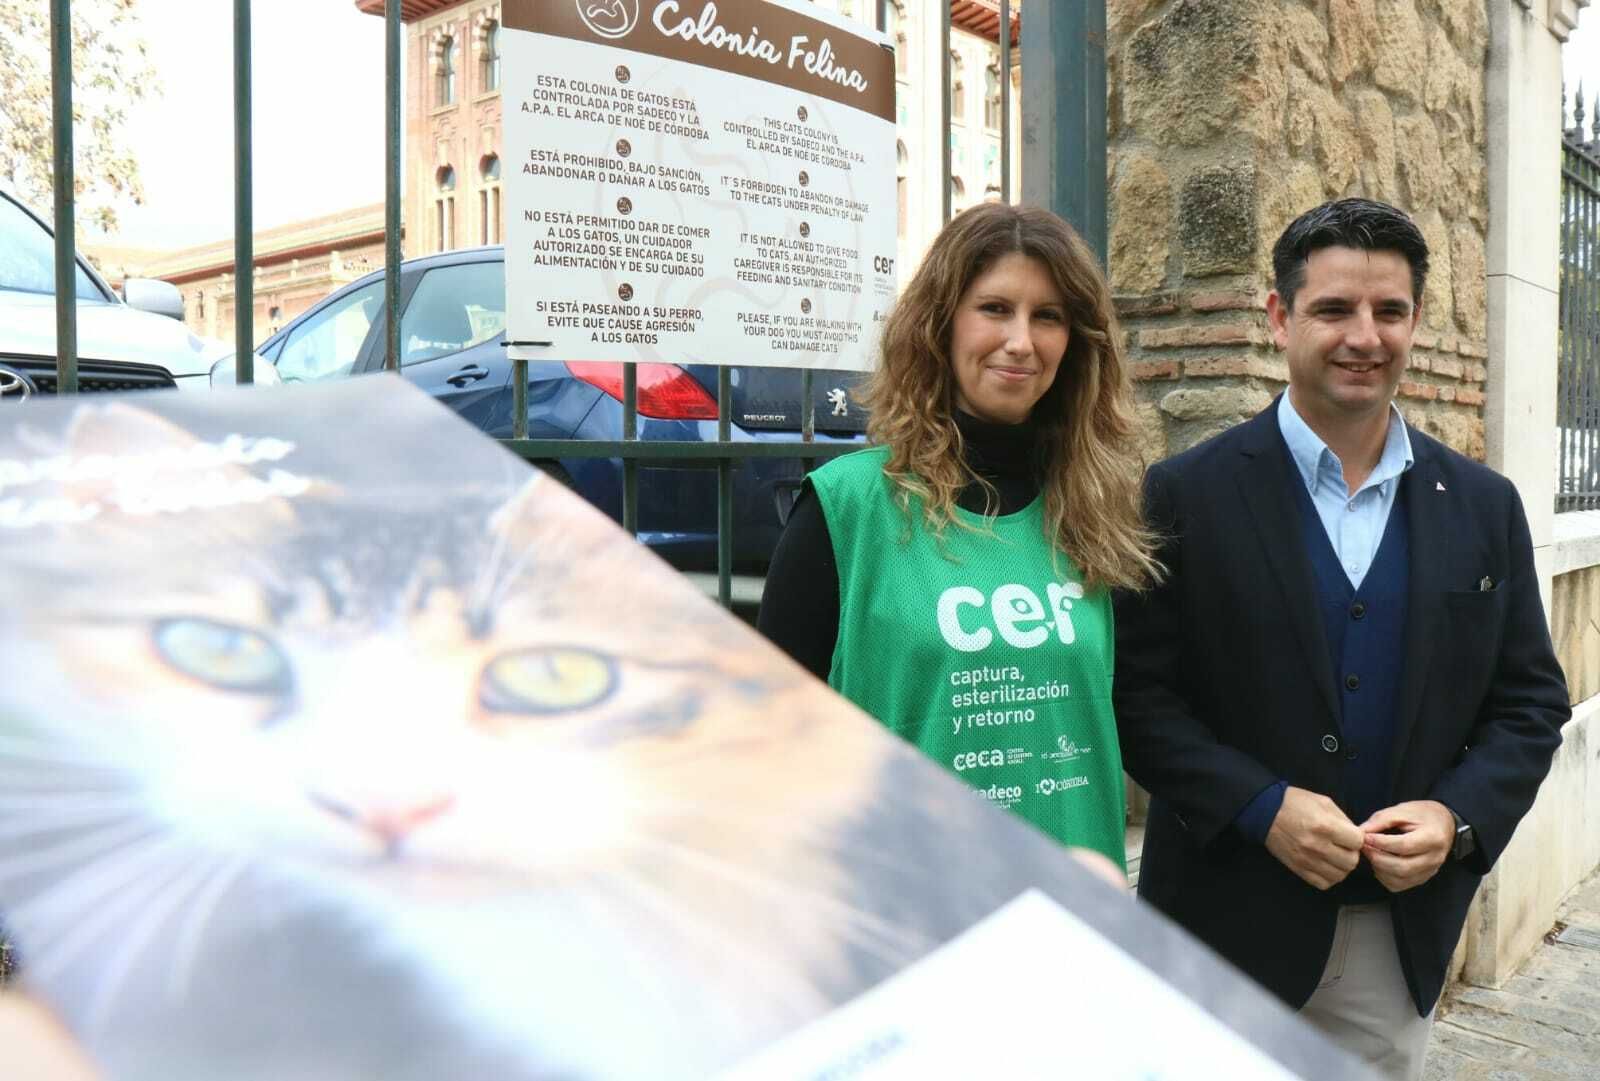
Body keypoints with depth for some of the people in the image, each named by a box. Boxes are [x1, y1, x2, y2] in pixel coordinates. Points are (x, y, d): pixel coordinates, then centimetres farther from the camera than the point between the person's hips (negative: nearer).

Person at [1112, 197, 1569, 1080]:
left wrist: (1460, 817, -10)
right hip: (1229, 923, -3)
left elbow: (1530, 700, 7)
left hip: (1405, 927, 4)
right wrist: (1261, 808, -19)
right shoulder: (1186, 496, -8)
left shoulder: (1483, 506, 4)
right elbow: (1136, 691, -9)